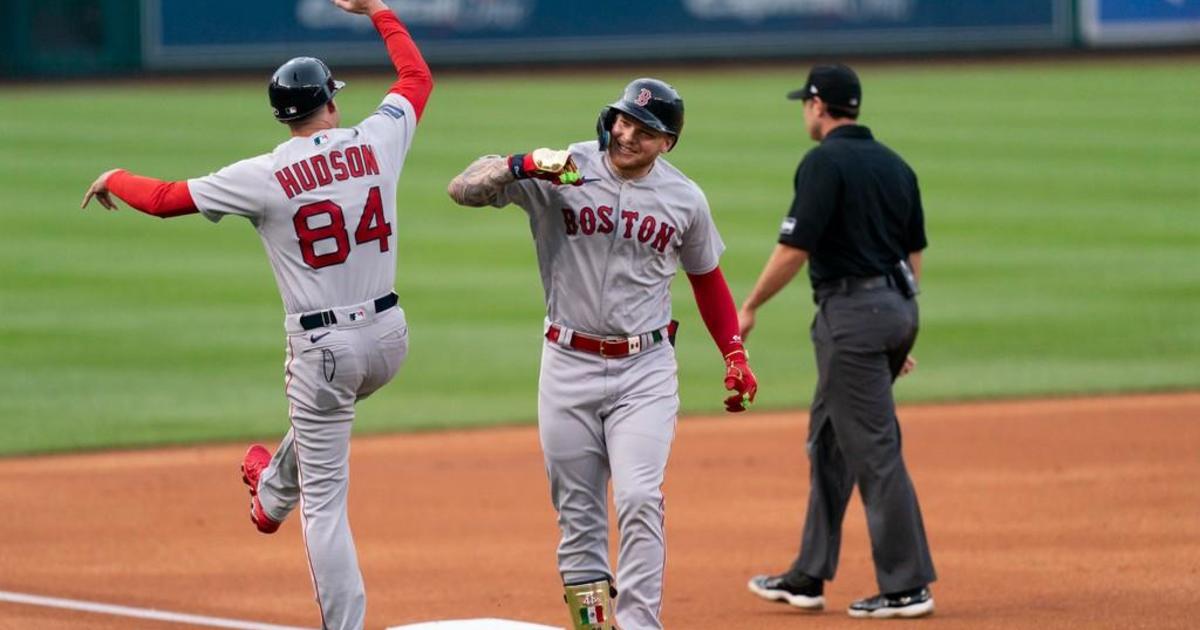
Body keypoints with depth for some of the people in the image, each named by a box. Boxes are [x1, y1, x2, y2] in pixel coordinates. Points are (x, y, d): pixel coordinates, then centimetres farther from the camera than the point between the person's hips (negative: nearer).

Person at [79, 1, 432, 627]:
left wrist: (115, 178, 19)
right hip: (388, 339, 5)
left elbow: (164, 198, -1)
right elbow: (418, 76, 16)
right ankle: (273, 493, 61)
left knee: (324, 500, 2)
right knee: (315, 407, 38)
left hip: (322, 349, -5)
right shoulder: (375, 142, -2)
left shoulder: (263, 177, -10)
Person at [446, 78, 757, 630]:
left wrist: (734, 353, 9)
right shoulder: (559, 174, -7)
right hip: (568, 366, 0)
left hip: (645, 370, 0)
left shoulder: (684, 199, 1)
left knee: (640, 501, -13)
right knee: (577, 512, 5)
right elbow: (464, 189, -14)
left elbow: (706, 276, 17)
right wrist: (523, 165, -32)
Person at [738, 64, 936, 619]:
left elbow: (795, 248, -15)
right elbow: (914, 254, 16)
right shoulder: (895, 165, 14)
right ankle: (809, 577, 22)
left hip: (851, 311, -9)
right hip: (897, 306, 9)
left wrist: (749, 308, -4)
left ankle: (907, 586, -8)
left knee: (874, 450, -7)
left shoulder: (825, 163, -11)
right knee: (829, 441, 17)